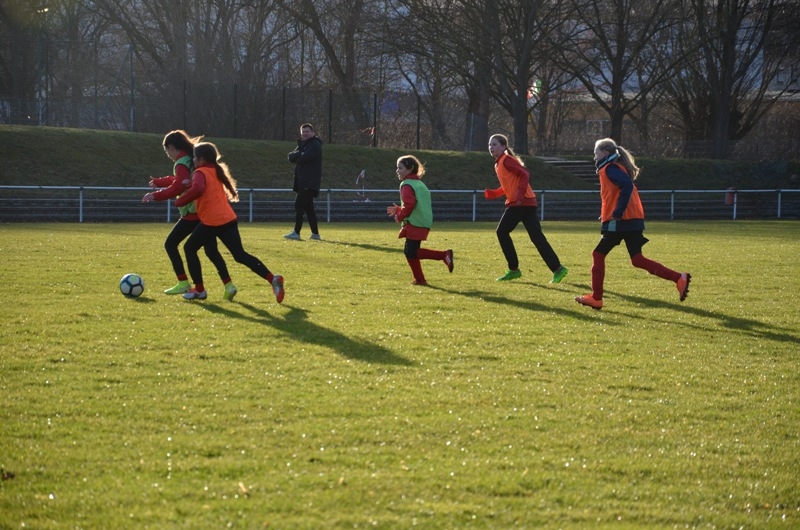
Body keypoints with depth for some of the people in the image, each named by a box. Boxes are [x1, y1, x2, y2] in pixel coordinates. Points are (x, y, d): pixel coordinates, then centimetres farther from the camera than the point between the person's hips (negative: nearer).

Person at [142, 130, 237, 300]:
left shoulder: (181, 164, -11)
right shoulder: (192, 160, 18)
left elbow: (177, 188, -24)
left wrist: (155, 195, -17)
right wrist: (159, 182, 44)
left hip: (192, 214, -9)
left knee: (170, 244, 5)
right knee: (211, 250, 6)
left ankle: (183, 283, 0)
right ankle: (228, 285, -6)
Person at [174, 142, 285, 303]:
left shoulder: (200, 173, -6)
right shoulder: (217, 171, 19)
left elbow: (197, 189, -28)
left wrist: (180, 201, -18)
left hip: (211, 222, -7)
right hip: (229, 219, 7)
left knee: (189, 248, 13)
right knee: (240, 255, 6)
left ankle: (199, 290, 11)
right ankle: (273, 279, -12)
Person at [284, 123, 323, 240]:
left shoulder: (315, 145, -8)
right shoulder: (302, 145, 21)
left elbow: (303, 159, -21)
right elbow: (291, 157, 8)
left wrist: (296, 156, -1)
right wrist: (299, 154, -11)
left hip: (309, 181, -9)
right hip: (302, 181, 9)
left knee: (299, 205, -12)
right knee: (308, 208, 9)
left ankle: (296, 233, -13)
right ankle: (315, 234, 12)